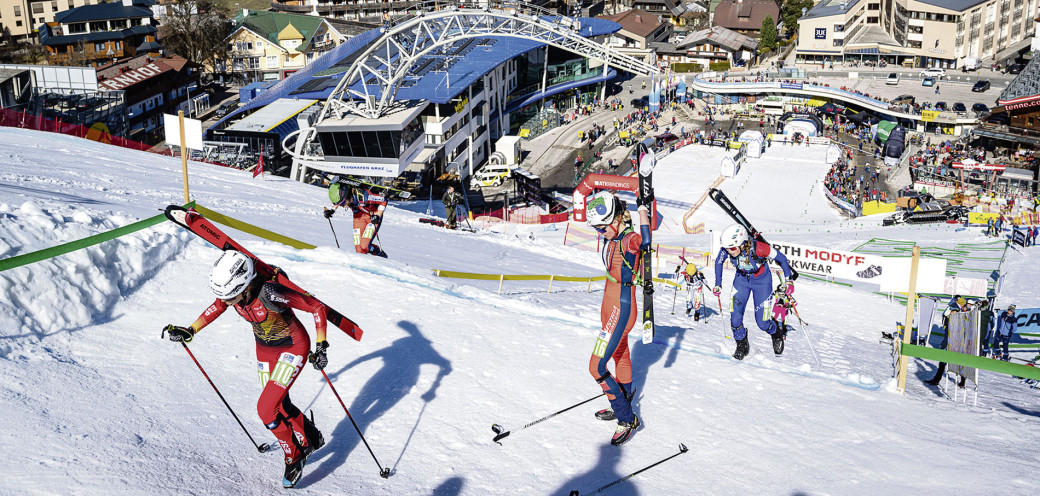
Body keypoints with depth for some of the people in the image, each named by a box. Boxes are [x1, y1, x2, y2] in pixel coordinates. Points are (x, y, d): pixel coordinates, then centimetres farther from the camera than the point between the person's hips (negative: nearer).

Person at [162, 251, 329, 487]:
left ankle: (294, 457, 11)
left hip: (292, 347, -7)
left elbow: (318, 307, -27)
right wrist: (190, 331, 3)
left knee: (266, 409, -12)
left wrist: (321, 346, -27)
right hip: (265, 349, 7)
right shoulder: (232, 292, -18)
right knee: (278, 406, 16)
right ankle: (311, 438, 42)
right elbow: (216, 308, 7)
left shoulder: (271, 294, -37)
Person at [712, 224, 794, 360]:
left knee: (762, 322, -2)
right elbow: (718, 262, -3)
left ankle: (776, 334, 33)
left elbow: (781, 259, -19)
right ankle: (742, 345, 16)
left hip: (761, 281, -3)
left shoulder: (758, 248, -37)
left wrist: (788, 279, -13)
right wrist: (718, 284, 0)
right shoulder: (727, 248, -26)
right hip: (742, 279, 3)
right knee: (735, 317, -10)